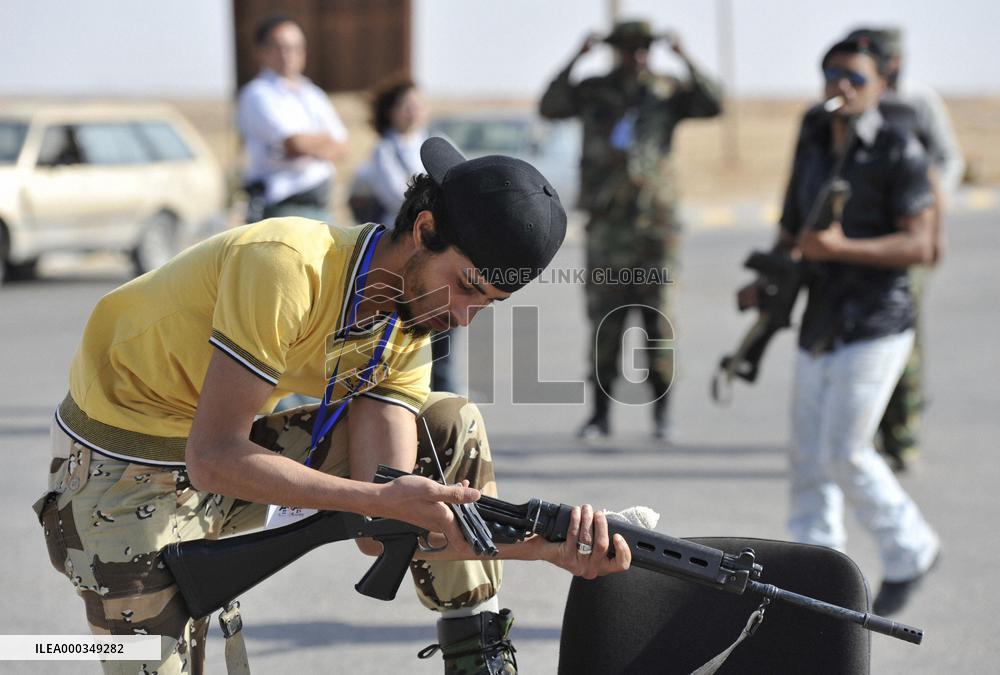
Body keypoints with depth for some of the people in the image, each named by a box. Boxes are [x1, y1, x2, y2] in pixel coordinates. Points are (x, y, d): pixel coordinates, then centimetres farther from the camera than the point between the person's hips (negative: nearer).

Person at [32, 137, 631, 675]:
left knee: (452, 428, -1)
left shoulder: (404, 336, -6)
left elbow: (387, 526, -15)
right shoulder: (289, 265, -30)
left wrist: (544, 544, -29)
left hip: (233, 447, 7)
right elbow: (213, 459, -32)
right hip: (126, 475, -7)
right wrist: (384, 499, -36)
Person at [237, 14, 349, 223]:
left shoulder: (313, 95, 20)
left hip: (319, 204, 8)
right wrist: (327, 138, 3)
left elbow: (341, 147, 10)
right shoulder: (257, 94, -4)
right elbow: (295, 142, -16)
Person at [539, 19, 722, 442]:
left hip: (655, 221, 0)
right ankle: (600, 413, 9)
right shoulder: (593, 93, 7)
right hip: (606, 224, 1)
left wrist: (685, 61, -15)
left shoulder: (666, 93, 6)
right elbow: (549, 107, -7)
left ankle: (661, 413, 8)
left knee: (658, 320, 1)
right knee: (604, 321, 3)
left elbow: (712, 105, -7)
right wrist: (575, 60, -16)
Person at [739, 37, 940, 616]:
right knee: (811, 460, 5)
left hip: (876, 325, -7)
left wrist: (842, 248, -25)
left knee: (845, 452, -9)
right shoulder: (816, 139, 9)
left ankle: (910, 551, 13)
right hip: (821, 325, 7)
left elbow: (919, 245, -14)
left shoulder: (900, 151, -10)